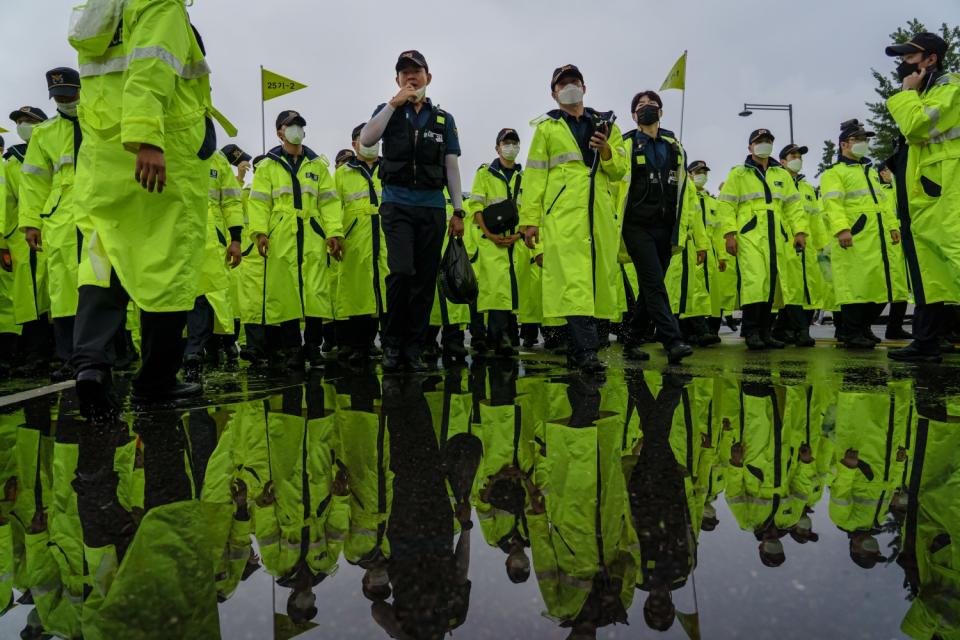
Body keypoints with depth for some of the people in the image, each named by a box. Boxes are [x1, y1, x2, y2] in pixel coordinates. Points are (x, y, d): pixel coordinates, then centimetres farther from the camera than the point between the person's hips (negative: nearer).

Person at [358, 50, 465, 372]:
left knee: (426, 280, 2)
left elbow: (452, 167, 10)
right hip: (397, 204, -2)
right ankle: (391, 342, -1)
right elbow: (366, 139, -10)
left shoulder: (443, 118, 13)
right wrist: (395, 103, -10)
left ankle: (413, 349, 12)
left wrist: (458, 211, 4)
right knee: (402, 271, -19)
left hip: (432, 207, 2)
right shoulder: (388, 111, 10)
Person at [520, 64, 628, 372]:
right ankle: (587, 350, -17)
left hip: (599, 214, 4)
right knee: (574, 280, -15)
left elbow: (619, 172, 16)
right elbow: (534, 175, 7)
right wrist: (530, 219, 0)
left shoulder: (606, 125, 20)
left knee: (598, 276, 2)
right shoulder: (547, 127, 13)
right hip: (563, 214, -3)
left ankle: (576, 349, 12)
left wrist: (606, 151, -4)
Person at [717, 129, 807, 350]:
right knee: (754, 280, -16)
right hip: (749, 235, -4)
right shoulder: (738, 173, 10)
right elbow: (727, 205, 1)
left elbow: (793, 206, 18)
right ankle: (751, 331, -10)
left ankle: (764, 332, 11)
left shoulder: (782, 175, 22)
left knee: (771, 283, 4)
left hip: (775, 238, 5)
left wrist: (799, 231, 5)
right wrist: (729, 233, -10)